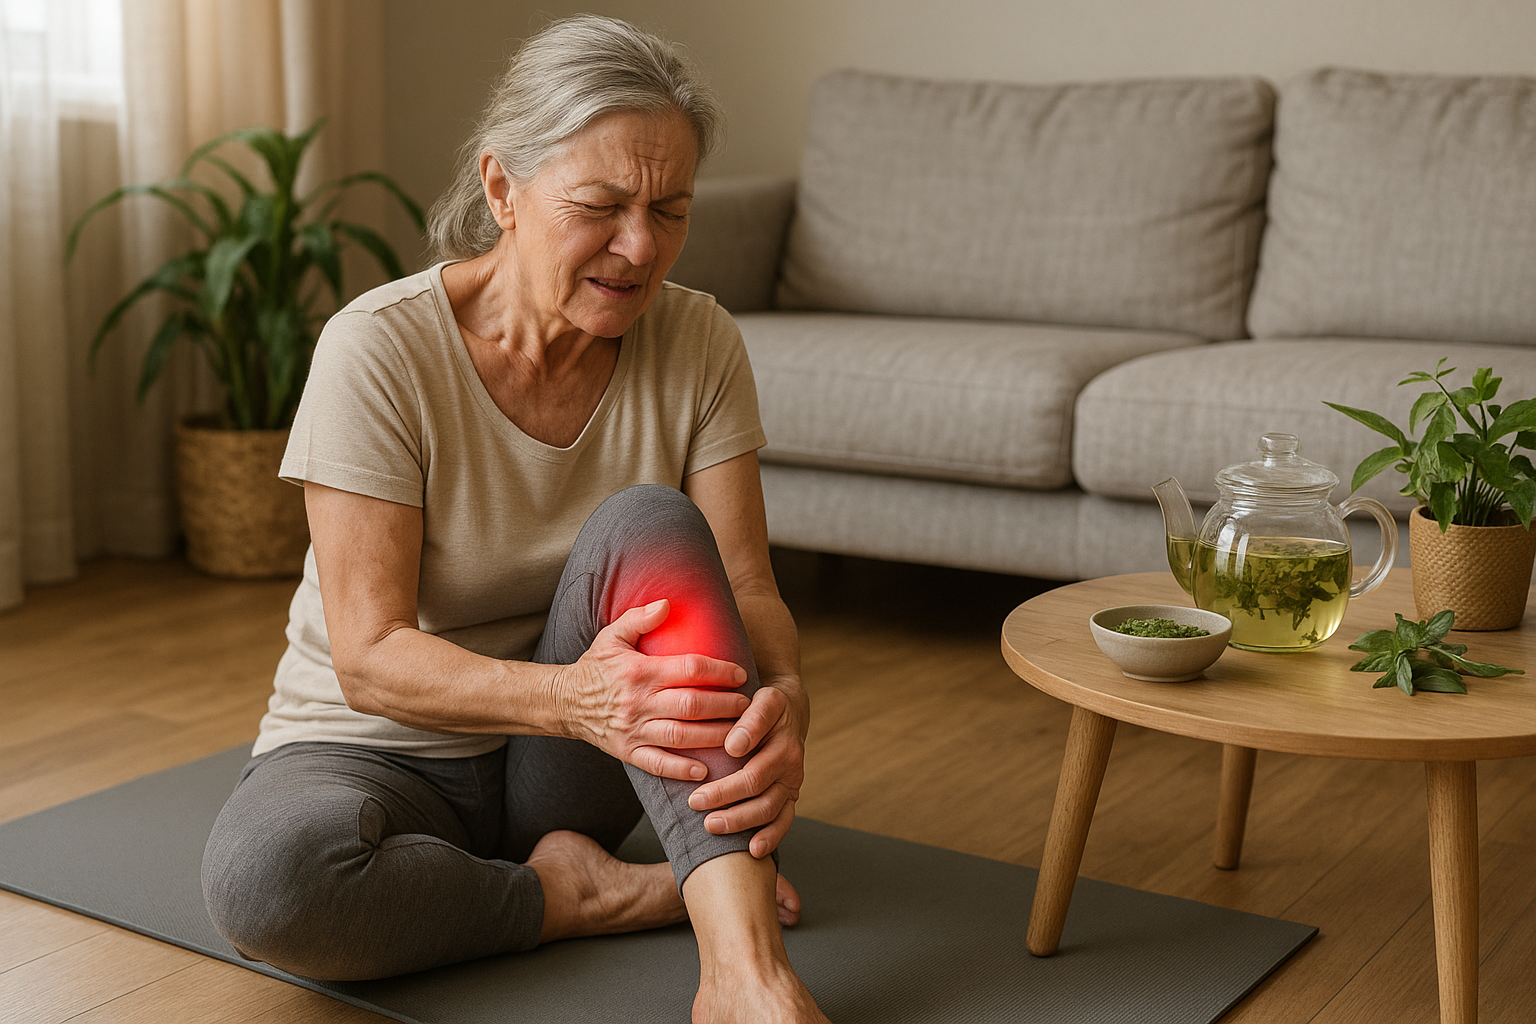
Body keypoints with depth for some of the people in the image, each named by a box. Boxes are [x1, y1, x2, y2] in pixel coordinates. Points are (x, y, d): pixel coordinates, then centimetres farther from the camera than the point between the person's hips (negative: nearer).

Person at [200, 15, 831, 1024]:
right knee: (264, 875, -38)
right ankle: (579, 894, -14)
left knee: (648, 525, -29)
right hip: (386, 750, -3)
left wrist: (784, 696, -37)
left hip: (561, 770, 3)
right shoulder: (379, 349, -21)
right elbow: (370, 659, -23)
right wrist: (572, 697, -42)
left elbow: (746, 588, -12)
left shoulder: (697, 344, -9)